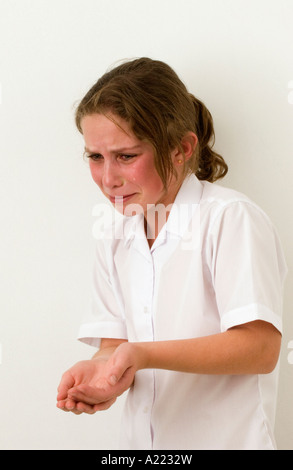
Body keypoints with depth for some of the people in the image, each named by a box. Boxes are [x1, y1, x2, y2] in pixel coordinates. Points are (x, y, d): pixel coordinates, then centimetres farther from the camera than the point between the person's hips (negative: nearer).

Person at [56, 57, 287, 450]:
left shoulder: (231, 218, -14)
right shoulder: (114, 240, 7)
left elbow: (260, 348, -20)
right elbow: (113, 343, 4)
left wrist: (144, 354, -29)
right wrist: (102, 368, -19)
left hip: (226, 439, -5)